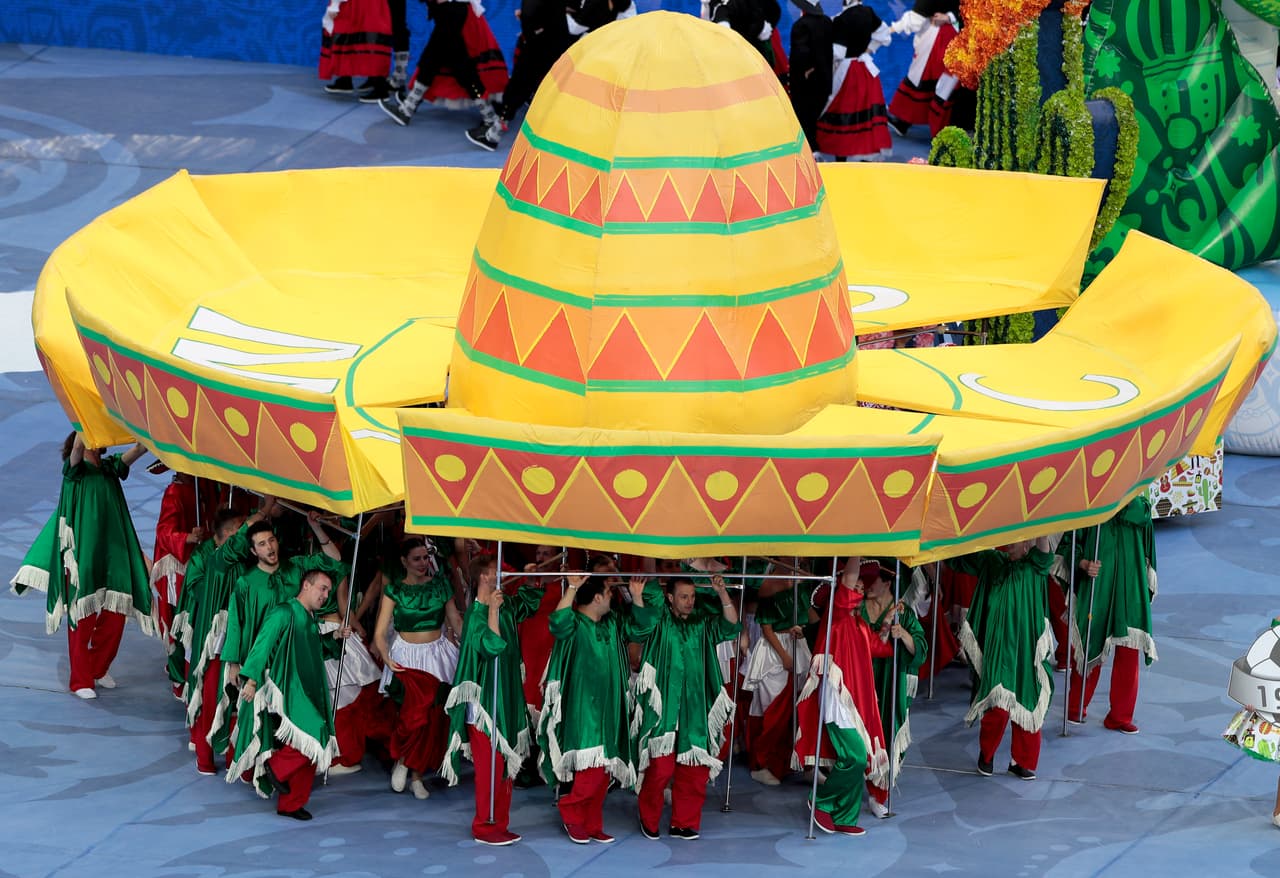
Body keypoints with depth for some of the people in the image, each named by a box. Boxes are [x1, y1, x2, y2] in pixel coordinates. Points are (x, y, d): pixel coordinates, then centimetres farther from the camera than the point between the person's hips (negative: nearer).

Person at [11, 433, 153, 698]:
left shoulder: (110, 468, 11)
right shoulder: (75, 468, -3)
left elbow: (139, 448, 0)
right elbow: (78, 446, -24)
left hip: (111, 553, 5)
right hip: (81, 554, -5)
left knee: (114, 614, 5)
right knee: (83, 617, -3)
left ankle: (99, 669, 24)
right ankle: (81, 680, 3)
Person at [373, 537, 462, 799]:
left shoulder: (439, 585, 6)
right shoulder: (394, 590, -1)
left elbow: (456, 621, 9)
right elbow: (380, 633, -4)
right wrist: (387, 658, -16)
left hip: (437, 656, 3)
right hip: (407, 657, -3)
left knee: (434, 718, -3)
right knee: (415, 712, -22)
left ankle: (416, 774, 10)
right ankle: (401, 760, 2)